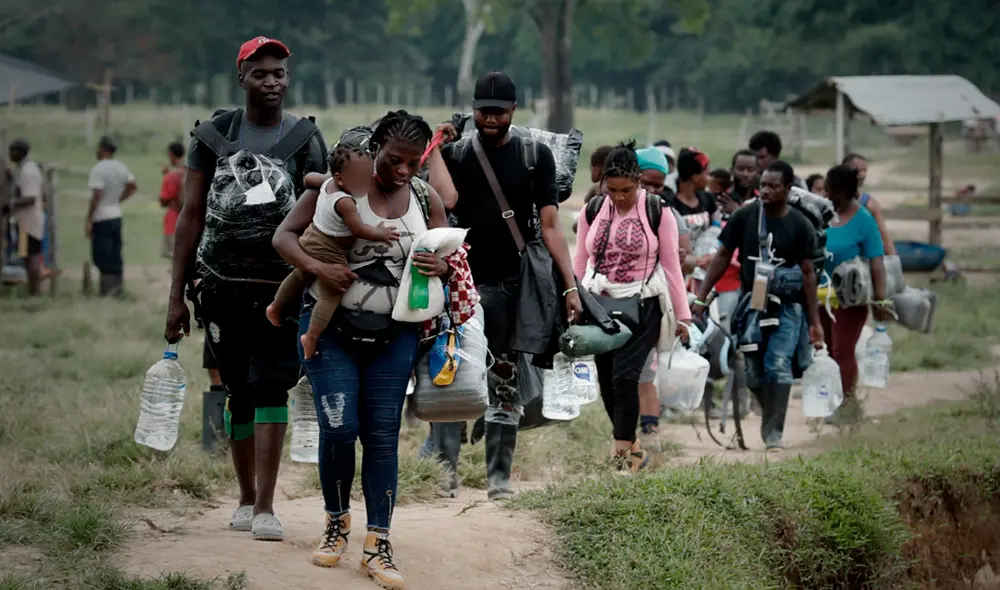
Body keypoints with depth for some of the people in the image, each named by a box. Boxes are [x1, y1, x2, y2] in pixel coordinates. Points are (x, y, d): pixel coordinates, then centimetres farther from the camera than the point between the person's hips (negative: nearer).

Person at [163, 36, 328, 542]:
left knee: (270, 387, -11)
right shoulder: (214, 135, 5)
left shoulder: (304, 140, 3)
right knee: (239, 393, 8)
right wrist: (177, 295, 4)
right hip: (221, 284, 2)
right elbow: (191, 216, 7)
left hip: (280, 285, -2)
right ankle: (246, 500, 20)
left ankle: (265, 507, -11)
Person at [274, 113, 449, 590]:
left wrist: (442, 266, -17)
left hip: (394, 334, 3)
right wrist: (317, 267, -28)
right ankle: (336, 522, 17)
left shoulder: (425, 198, 2)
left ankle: (378, 545, 5)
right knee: (339, 428, -8)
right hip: (331, 326, -3)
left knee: (382, 435, 2)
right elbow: (284, 235, -8)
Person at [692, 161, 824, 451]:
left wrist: (815, 321, -5)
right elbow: (722, 257, 6)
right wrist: (701, 298, 1)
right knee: (754, 373, 4)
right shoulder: (744, 217, -1)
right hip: (751, 302, 2)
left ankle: (774, 432, -10)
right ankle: (771, 416, 28)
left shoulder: (800, 225, -4)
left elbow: (808, 273, -3)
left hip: (786, 305, -2)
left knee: (778, 366, -16)